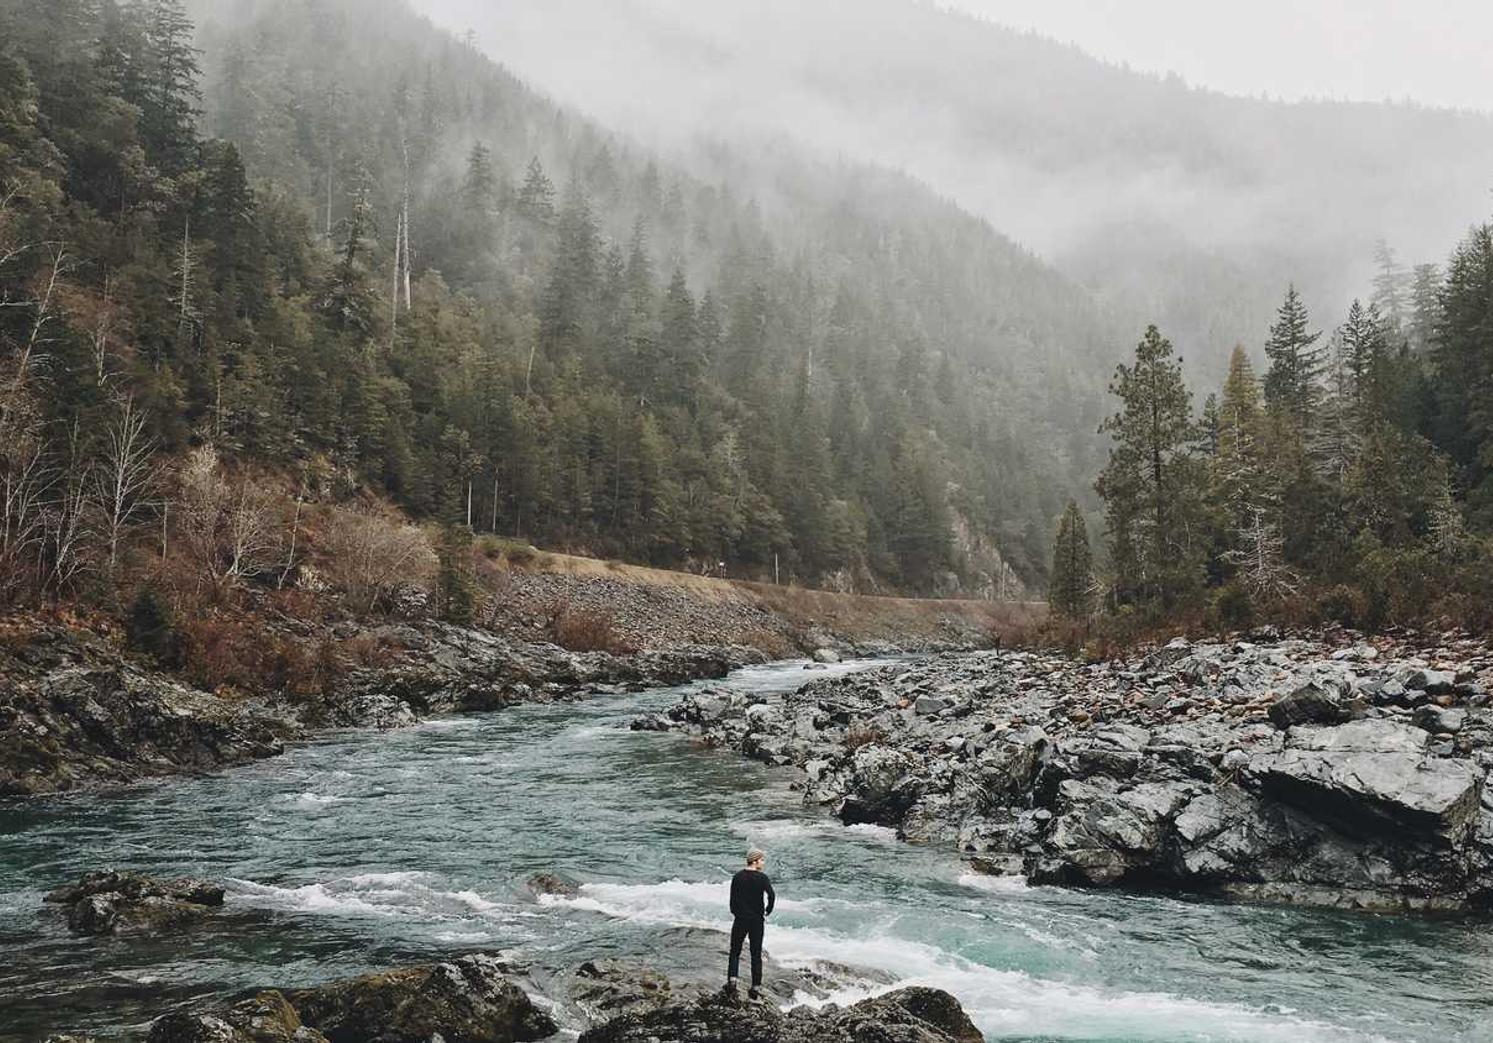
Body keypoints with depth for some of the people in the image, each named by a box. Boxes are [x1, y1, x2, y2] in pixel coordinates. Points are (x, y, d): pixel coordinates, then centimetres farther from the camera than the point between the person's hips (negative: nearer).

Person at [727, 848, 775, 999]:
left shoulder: (737, 876, 0)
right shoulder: (762, 877, -9)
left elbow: (732, 898, -1)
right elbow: (772, 896, -20)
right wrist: (767, 912, -5)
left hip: (740, 919, 2)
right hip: (757, 920, -2)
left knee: (735, 951, 15)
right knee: (756, 955, 6)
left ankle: (732, 981, 3)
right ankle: (755, 988, 7)